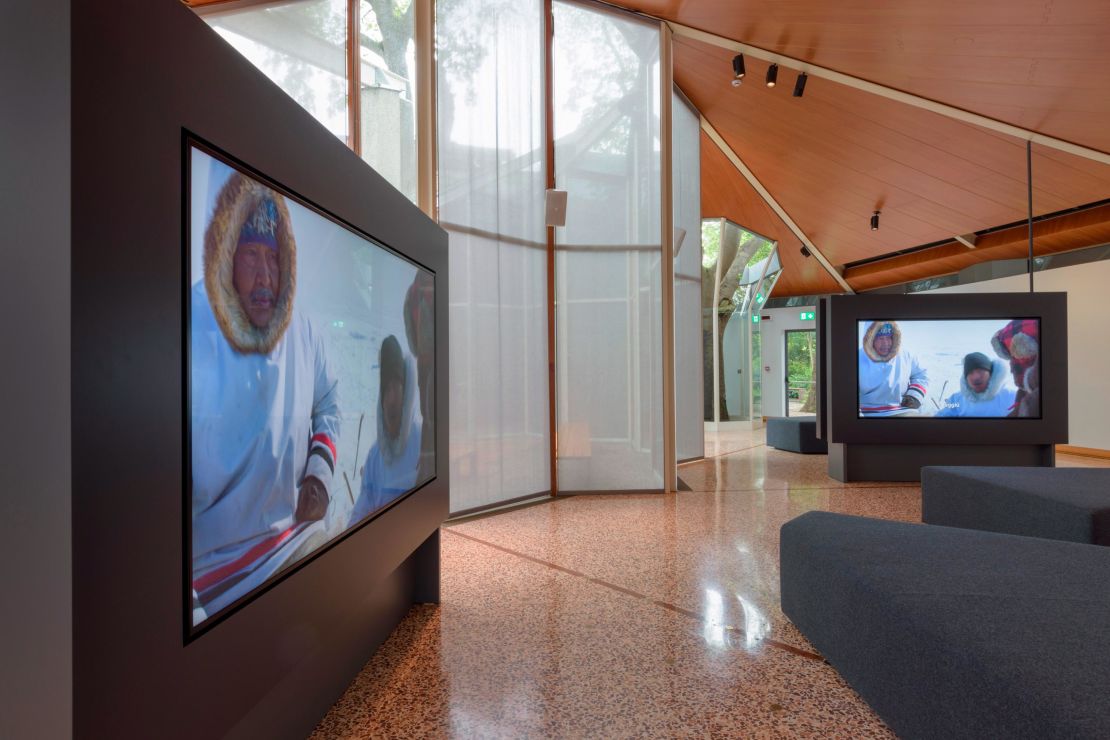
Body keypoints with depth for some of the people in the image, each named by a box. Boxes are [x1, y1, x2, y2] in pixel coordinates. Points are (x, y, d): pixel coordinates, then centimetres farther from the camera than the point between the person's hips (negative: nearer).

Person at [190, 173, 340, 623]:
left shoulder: (304, 333, -1)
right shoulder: (192, 328, -17)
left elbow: (328, 404, 14)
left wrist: (322, 468, -4)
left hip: (302, 534, 4)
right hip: (214, 560, -4)